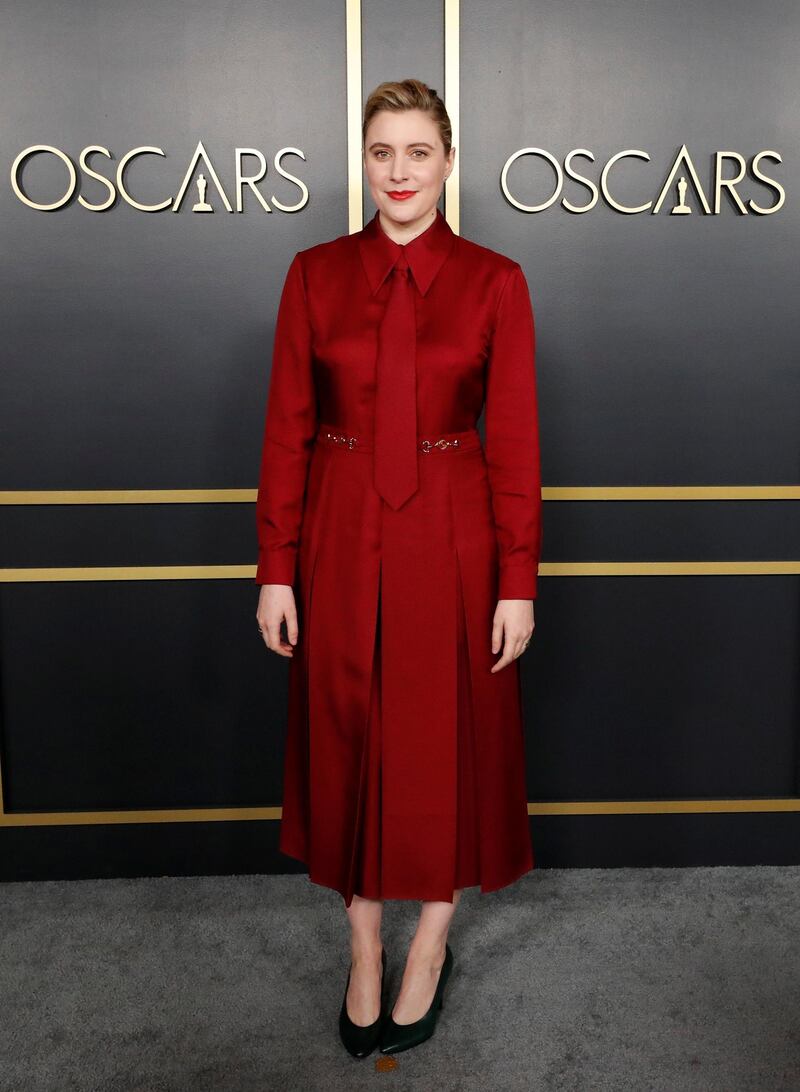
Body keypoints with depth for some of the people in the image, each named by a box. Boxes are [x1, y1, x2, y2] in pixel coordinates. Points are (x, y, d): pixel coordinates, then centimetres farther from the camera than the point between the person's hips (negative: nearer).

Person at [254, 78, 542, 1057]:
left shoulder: (493, 281, -2)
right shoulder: (316, 274, 2)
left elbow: (514, 438, -3)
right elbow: (286, 429, 1)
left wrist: (518, 582, -6)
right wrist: (275, 569, -3)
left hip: (451, 540, -1)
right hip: (340, 540, 2)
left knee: (449, 737, 9)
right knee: (346, 737, 11)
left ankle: (431, 943, 33)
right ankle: (363, 950, 32)